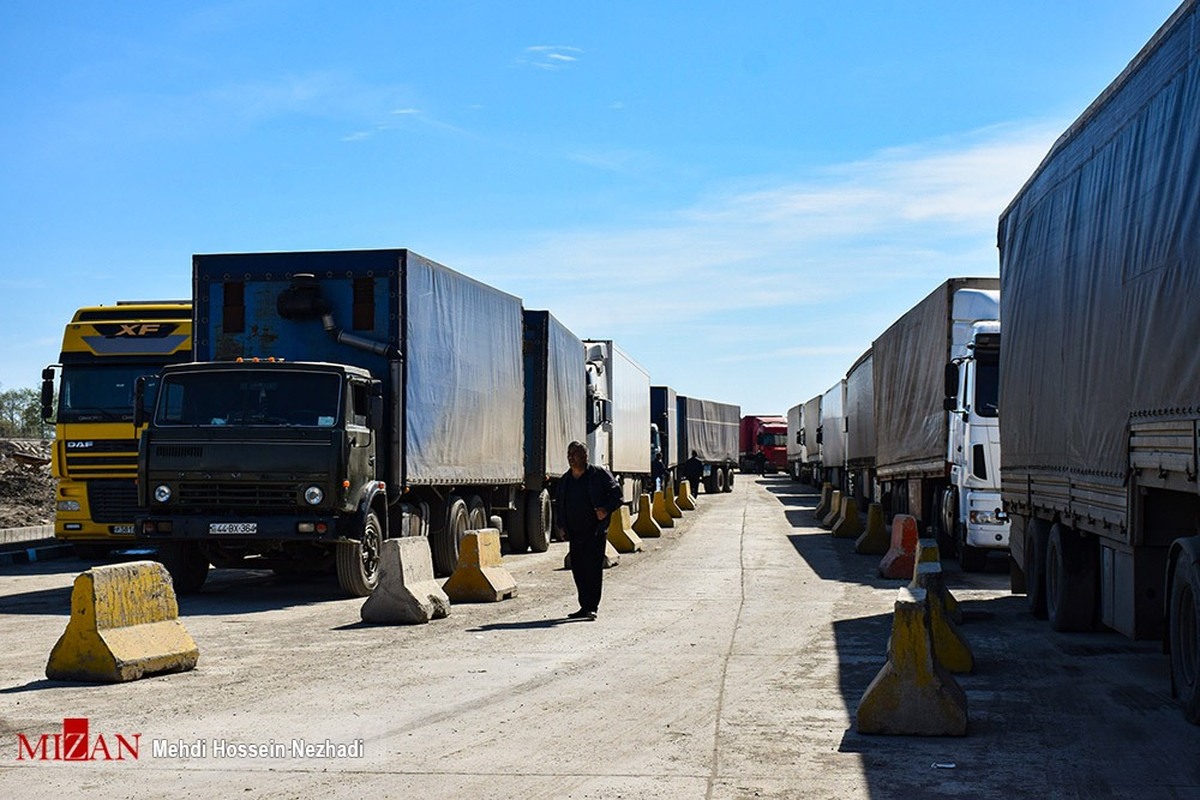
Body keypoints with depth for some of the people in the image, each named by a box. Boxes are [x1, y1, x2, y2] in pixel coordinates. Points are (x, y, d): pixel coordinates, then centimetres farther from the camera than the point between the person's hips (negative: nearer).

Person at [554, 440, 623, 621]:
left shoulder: (599, 474, -3)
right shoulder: (564, 480, 13)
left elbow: (616, 494, -2)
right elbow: (558, 503, 24)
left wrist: (606, 509, -19)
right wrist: (561, 525, 12)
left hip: (595, 531, -6)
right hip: (574, 533, 6)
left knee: (593, 569, -9)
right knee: (578, 570, 6)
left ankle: (592, 607, -7)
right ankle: (585, 607, 15)